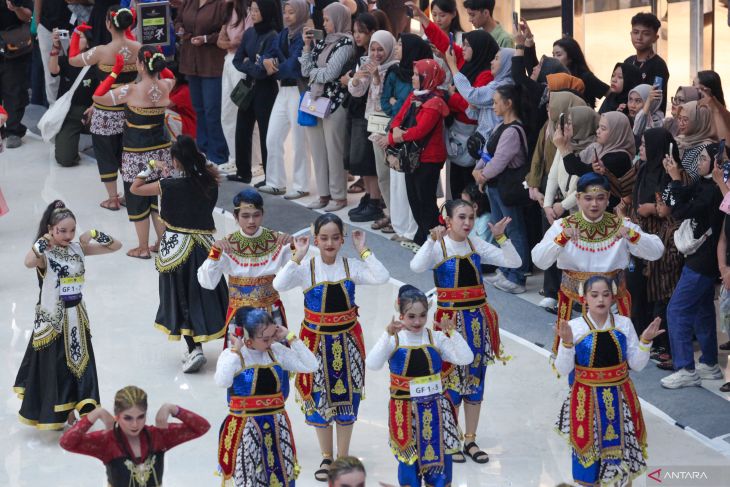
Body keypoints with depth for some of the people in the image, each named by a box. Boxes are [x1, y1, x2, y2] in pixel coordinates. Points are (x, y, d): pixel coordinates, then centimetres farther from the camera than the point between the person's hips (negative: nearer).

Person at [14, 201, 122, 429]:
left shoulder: (77, 248, 0)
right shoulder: (44, 254, -17)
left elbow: (116, 246, 3)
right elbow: (28, 262, -42)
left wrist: (95, 235, -12)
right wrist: (44, 241, -33)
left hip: (76, 316, 6)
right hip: (53, 320, -5)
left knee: (79, 362, 13)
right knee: (55, 366, 5)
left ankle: (71, 411, 28)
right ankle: (54, 415, 21)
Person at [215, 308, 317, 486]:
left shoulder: (277, 351, 2)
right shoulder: (232, 355, -10)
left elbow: (310, 366, -2)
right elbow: (222, 382, -29)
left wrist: (290, 338, -5)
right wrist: (236, 350, -22)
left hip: (276, 424, 4)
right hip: (245, 426, -4)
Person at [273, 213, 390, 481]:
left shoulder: (351, 266, -6)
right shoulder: (306, 268, -11)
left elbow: (382, 277, -20)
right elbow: (279, 284, -26)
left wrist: (363, 250, -17)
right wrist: (298, 256, -25)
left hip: (347, 340, 1)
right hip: (317, 341, -1)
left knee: (346, 397, 10)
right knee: (319, 399, 10)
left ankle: (342, 457, 26)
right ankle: (326, 457, 27)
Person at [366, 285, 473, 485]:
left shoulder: (436, 338, -2)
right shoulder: (394, 340, -7)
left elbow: (466, 359, -9)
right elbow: (373, 364, -22)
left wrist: (452, 332, -20)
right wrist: (388, 335, -29)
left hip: (436, 407, 2)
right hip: (406, 410, -2)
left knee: (440, 456, 6)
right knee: (408, 458, 8)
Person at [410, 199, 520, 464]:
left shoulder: (477, 244, 3)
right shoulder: (438, 247, -10)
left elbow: (514, 262, -1)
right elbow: (416, 266, -31)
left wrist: (501, 237, -13)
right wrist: (433, 240, -36)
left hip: (478, 318, 5)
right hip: (450, 318, -5)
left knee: (476, 379, 11)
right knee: (451, 379, 2)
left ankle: (470, 440, 23)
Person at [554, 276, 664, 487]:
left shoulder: (624, 324, -3)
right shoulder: (574, 327, -10)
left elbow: (637, 364, 0)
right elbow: (563, 369, -11)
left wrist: (645, 341, -14)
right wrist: (567, 343, -25)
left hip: (619, 396, 2)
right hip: (587, 398, -2)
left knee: (620, 442, 10)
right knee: (588, 443, 8)